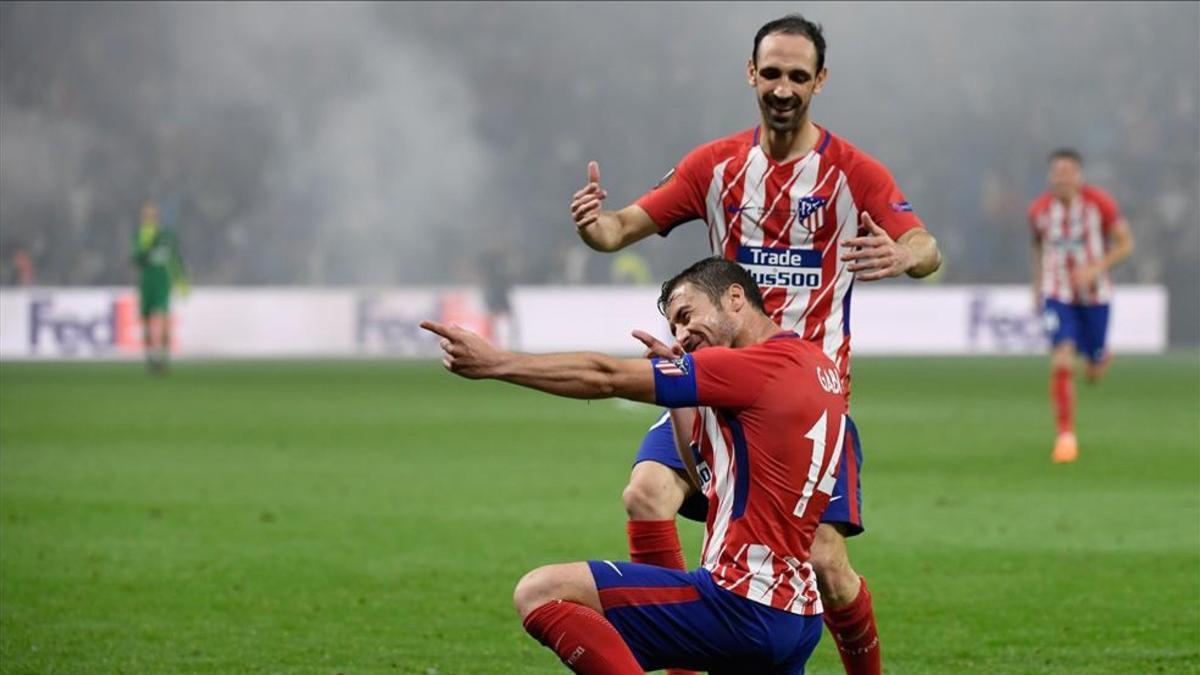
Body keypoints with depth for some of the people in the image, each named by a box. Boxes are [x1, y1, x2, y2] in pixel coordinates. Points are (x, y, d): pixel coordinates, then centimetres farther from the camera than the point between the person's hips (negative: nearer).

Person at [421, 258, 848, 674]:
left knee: (541, 592, -15)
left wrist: (495, 362, -9)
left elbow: (606, 378, -11)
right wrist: (676, 385, 15)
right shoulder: (815, 368, 16)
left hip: (741, 604, -10)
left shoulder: (765, 365, -11)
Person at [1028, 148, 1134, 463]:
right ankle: (1065, 435, -10)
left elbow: (1125, 243, -6)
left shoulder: (1100, 203, -12)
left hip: (1094, 293, 0)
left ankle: (1101, 357, 50)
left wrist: (1096, 268, -20)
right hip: (1057, 295, 0)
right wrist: (1037, 286, 15)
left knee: (1094, 373, 11)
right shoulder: (1039, 210, -5)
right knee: (1062, 363, -19)